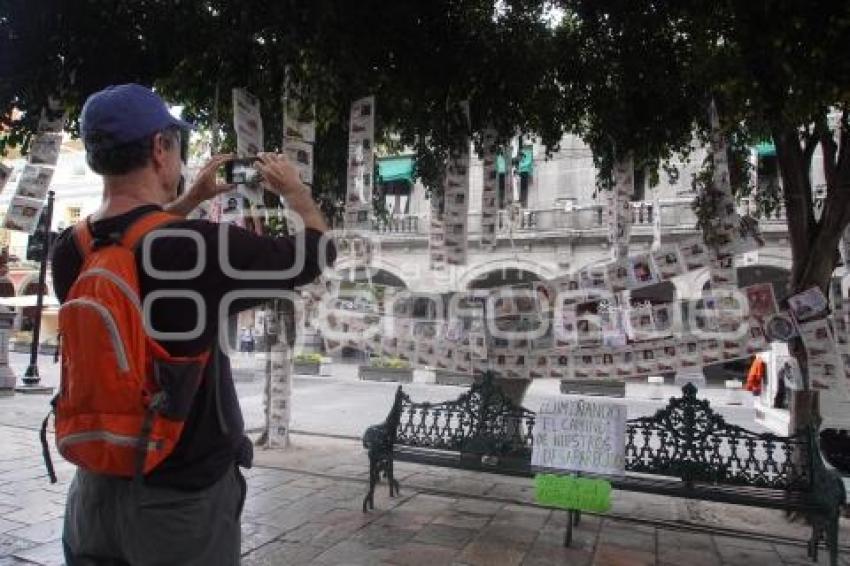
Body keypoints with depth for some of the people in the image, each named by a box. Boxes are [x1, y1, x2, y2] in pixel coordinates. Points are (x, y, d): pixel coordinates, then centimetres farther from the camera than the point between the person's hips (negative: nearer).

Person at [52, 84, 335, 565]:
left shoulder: (70, 252, -7)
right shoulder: (201, 247, -25)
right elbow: (317, 251, -9)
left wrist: (193, 199, 20)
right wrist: (296, 191, 8)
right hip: (183, 493, -5)